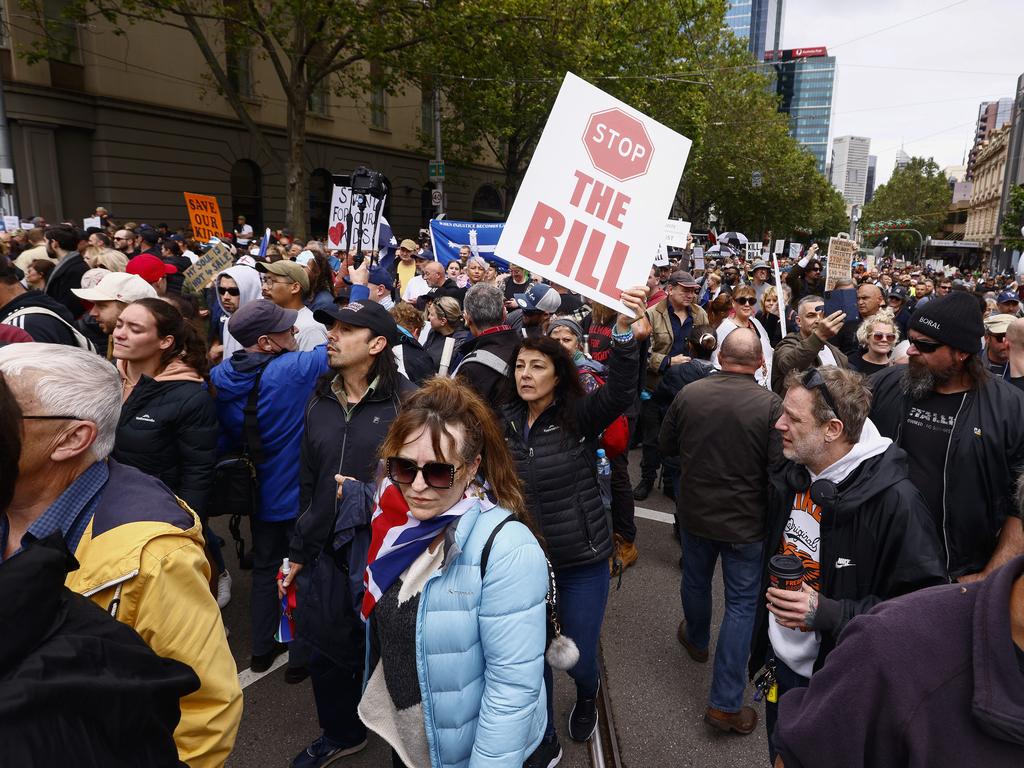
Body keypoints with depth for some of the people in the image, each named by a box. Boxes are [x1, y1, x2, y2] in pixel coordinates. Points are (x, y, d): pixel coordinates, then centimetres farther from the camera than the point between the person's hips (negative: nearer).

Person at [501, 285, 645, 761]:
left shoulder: (579, 417, -14)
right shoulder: (504, 422, -4)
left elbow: (620, 390, -32)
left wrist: (623, 330, -46)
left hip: (582, 561, -2)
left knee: (579, 655, 14)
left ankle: (588, 695, 53)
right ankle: (543, 740, 41)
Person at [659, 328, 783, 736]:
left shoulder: (689, 393, -11)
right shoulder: (770, 405, -21)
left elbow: (666, 445, 2)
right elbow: (779, 470, -19)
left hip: (694, 513, 3)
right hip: (745, 521, -3)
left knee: (695, 579, 26)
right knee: (741, 602, 9)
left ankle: (696, 640, 53)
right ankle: (725, 703, 12)